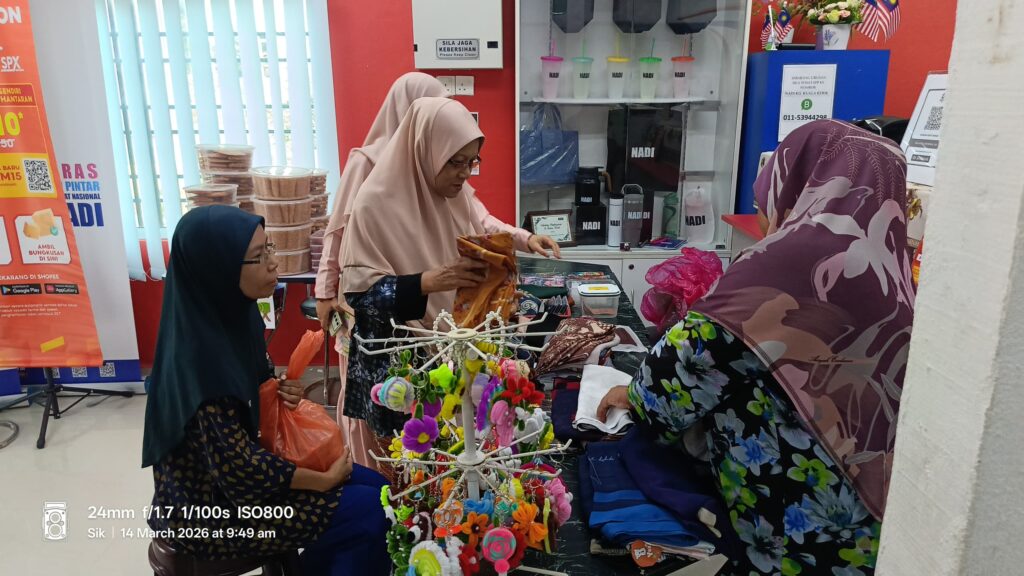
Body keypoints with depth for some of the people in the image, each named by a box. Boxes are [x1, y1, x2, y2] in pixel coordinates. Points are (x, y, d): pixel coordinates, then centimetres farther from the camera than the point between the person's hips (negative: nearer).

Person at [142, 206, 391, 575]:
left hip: (232, 472, 8)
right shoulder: (201, 352, -29)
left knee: (375, 485, 5)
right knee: (368, 510, -11)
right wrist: (325, 479, -16)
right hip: (211, 507, -8)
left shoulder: (231, 315, -3)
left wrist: (278, 390, -7)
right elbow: (238, 466, -27)